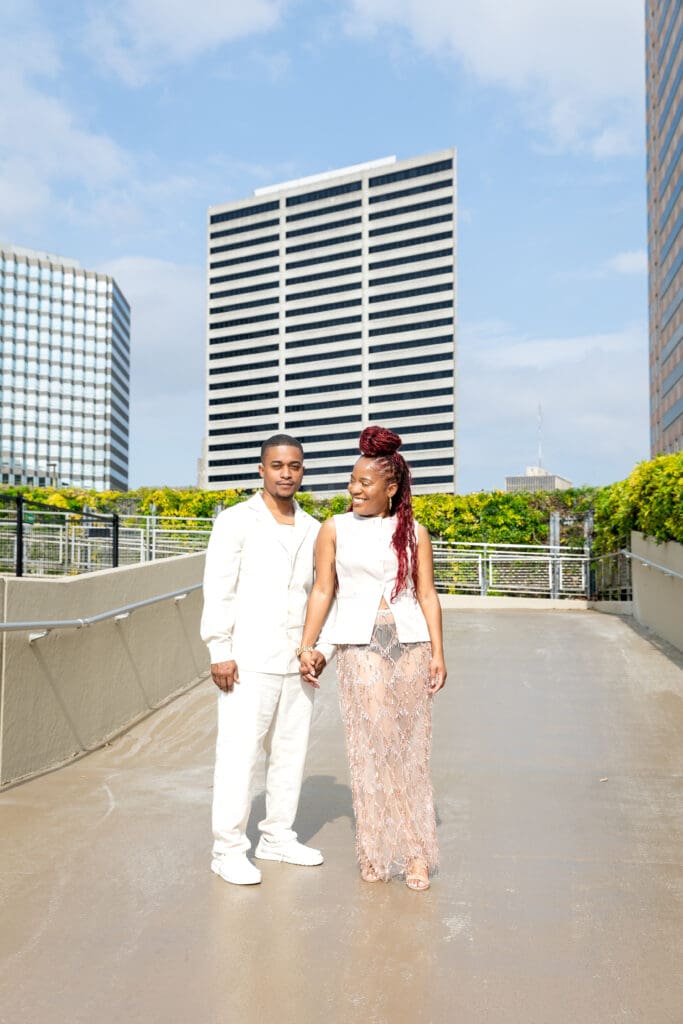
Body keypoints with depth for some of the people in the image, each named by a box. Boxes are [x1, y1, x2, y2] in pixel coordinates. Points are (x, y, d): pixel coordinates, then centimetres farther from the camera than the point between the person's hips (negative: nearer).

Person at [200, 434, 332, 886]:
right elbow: (218, 590, -6)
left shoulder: (313, 530, 11)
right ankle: (229, 848, 11)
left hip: (298, 661, 5)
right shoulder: (237, 521, -3)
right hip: (249, 661, -5)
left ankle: (278, 836, 27)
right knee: (239, 752, -2)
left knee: (291, 751, 12)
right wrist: (220, 652, -11)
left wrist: (323, 646, 4)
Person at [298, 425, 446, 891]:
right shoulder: (335, 529, 5)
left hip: (409, 645, 1)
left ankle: (415, 850, 16)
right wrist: (307, 646, -2)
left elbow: (427, 595, 6)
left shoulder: (414, 532, 7)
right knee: (371, 746, 0)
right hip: (359, 647, -1)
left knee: (410, 748, 5)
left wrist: (437, 653, 0)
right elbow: (322, 590, 4)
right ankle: (377, 849, 16)